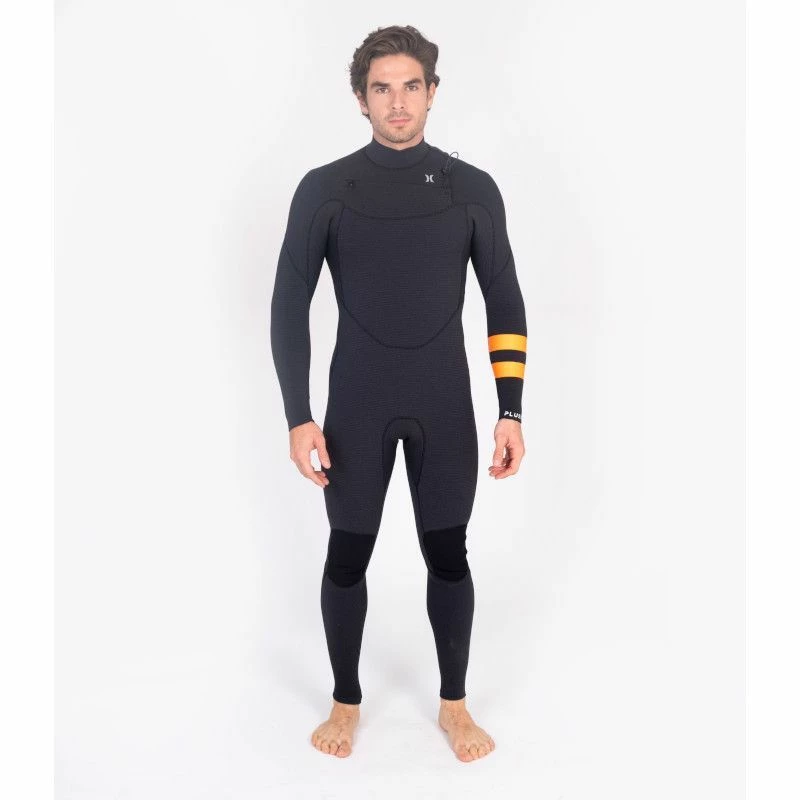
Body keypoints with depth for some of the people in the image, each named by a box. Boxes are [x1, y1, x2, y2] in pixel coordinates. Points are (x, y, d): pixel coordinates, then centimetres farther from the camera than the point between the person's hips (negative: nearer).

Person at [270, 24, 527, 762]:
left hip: (445, 405, 1)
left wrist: (510, 411, -2)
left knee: (448, 553, 8)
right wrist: (299, 417, -8)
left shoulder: (473, 189, 1)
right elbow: (290, 307, -2)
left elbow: (505, 305, 4)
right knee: (348, 555, 8)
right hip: (357, 405, 0)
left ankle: (454, 702, 28)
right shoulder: (324, 189, -3)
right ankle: (347, 702, 30)